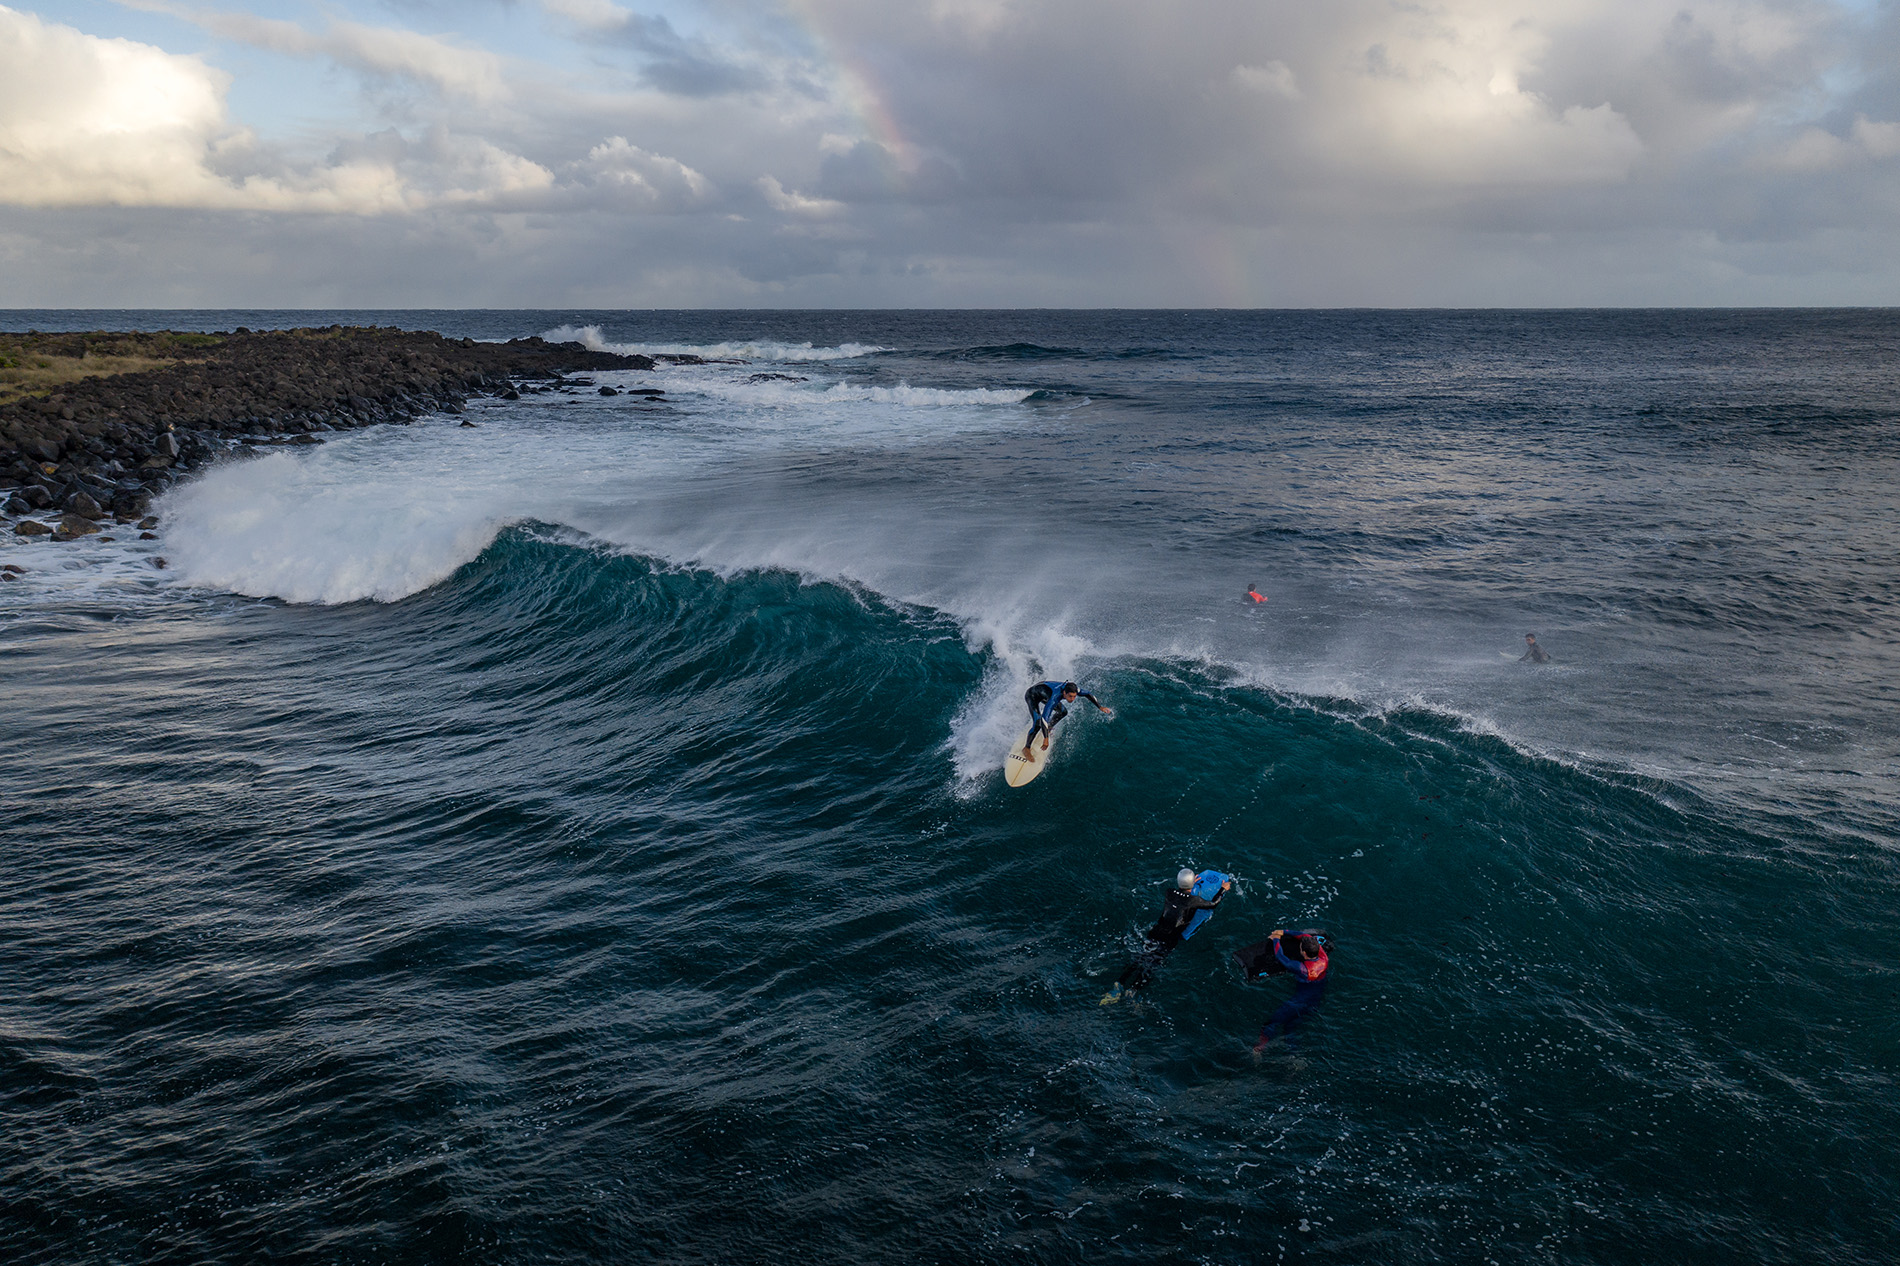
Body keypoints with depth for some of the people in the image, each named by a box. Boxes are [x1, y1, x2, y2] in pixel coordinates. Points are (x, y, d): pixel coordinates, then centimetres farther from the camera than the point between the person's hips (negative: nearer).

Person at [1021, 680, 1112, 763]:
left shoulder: (1072, 688, -25)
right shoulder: (1055, 698, -44)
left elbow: (1087, 695, -5)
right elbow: (1044, 718, -45)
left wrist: (1100, 707, 0)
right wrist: (1046, 739, -46)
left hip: (1043, 692, 8)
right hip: (1032, 695, -8)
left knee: (1063, 712, 10)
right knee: (1038, 723, -22)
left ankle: (1048, 728, 34)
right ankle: (1026, 748, -8)